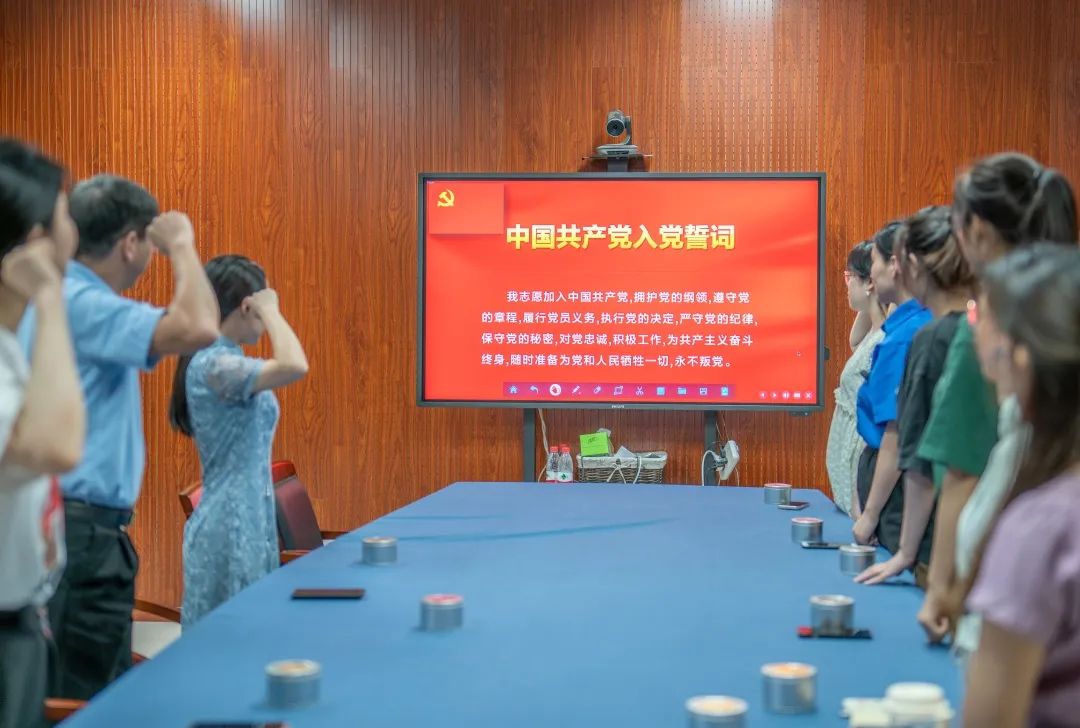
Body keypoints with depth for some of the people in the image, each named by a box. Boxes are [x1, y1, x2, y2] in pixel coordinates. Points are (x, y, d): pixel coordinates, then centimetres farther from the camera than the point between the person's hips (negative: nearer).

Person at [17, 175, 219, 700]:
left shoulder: (68, 296, 13)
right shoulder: (81, 303, -18)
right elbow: (198, 329, -32)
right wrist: (181, 245, -17)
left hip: (84, 527, 10)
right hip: (81, 531, -10)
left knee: (105, 691, 16)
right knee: (84, 701, -4)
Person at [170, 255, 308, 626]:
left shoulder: (226, 363, 13)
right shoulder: (214, 365, -18)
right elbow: (295, 366, -32)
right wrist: (270, 309, -20)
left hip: (247, 521, 10)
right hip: (230, 526, -10)